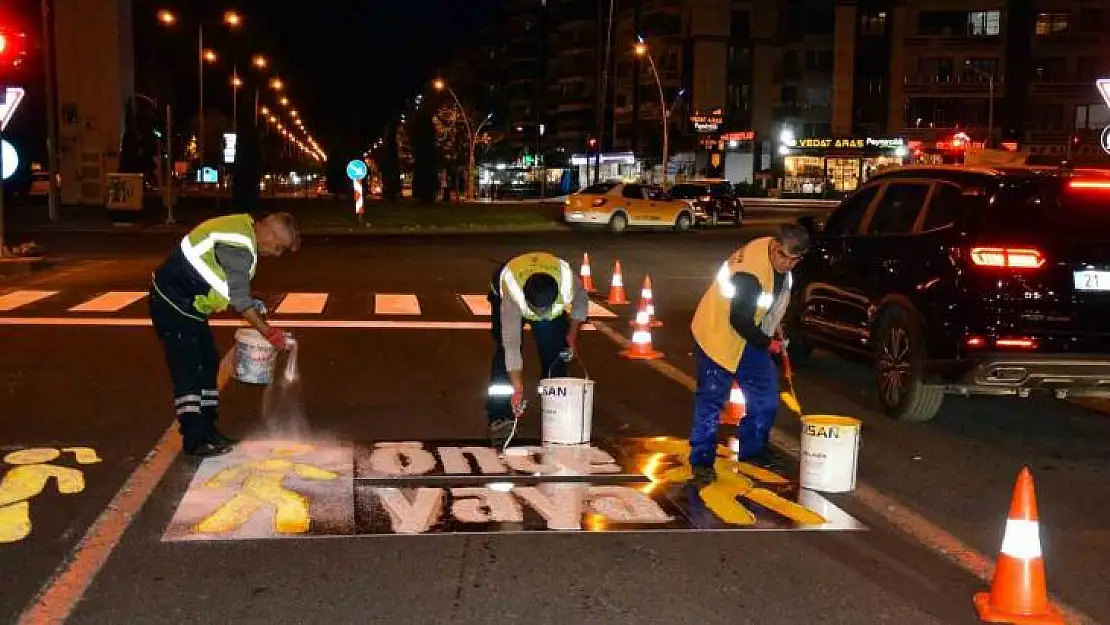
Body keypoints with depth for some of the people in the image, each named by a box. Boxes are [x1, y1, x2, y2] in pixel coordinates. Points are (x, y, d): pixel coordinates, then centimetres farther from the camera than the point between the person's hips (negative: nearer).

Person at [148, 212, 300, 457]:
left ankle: (207, 431, 21)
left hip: (188, 304, 11)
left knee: (207, 362, 13)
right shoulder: (239, 245, -26)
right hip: (172, 304, -11)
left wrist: (251, 304, 3)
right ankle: (195, 440, -2)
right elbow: (239, 299, -25)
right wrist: (269, 332, -20)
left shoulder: (242, 230, 6)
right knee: (188, 370, -8)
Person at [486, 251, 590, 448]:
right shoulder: (511, 293, -44)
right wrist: (518, 388, -43)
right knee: (504, 353, -16)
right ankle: (499, 420, -11)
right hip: (502, 294, -2)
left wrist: (572, 333, -14)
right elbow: (511, 344, -42)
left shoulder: (567, 279, -39)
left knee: (555, 354, -5)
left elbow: (581, 301, -12)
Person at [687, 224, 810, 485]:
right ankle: (701, 461, 6)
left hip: (750, 337, 9)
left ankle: (753, 451, 24)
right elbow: (739, 320, -27)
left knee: (766, 395, 9)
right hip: (719, 335, -9)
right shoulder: (750, 273, -32)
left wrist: (773, 328, 11)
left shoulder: (778, 261, -3)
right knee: (711, 400, -4)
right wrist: (767, 343, -15)